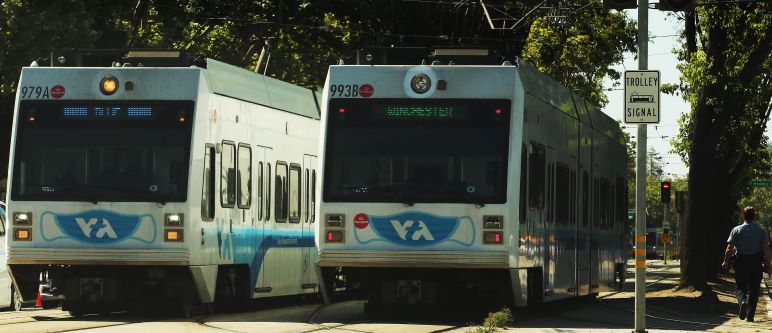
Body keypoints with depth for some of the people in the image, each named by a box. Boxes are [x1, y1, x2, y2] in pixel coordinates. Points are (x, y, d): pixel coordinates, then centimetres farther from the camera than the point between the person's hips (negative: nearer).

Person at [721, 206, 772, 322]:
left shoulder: (736, 230, -2)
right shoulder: (761, 231, 1)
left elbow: (730, 248, -6)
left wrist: (726, 262, 6)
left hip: (741, 262, -1)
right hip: (756, 262, 1)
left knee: (740, 287, 10)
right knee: (753, 289, 9)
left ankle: (742, 301, -22)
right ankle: (750, 315, 6)